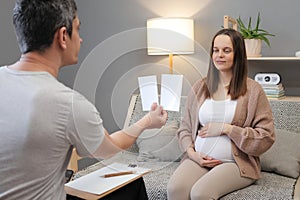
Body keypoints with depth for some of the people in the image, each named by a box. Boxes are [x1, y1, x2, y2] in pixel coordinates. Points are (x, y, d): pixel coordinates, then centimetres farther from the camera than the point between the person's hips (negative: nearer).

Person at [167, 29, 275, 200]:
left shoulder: (253, 90, 0)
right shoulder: (200, 87, 11)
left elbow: (266, 138, -4)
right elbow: (185, 128, 16)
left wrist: (226, 129, -11)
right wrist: (191, 152, -3)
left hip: (236, 163, -3)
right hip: (198, 159, 3)